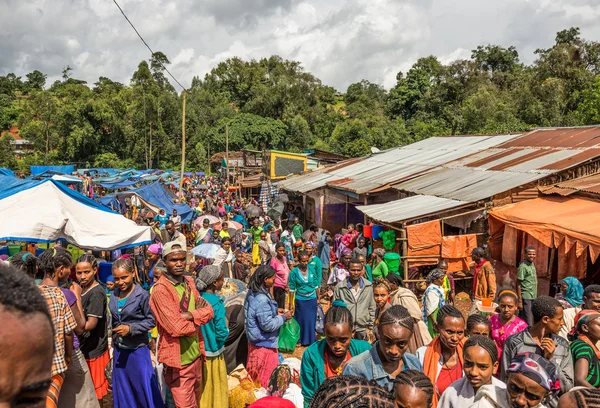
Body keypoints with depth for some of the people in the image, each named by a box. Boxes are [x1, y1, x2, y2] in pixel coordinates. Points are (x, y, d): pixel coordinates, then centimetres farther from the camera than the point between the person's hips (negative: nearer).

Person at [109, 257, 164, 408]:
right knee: (123, 389, 17)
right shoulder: (114, 295, 1)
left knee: (143, 389, 4)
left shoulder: (143, 295, -17)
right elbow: (114, 320, 13)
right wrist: (114, 341, 14)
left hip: (138, 350, -6)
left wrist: (131, 328, -22)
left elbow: (151, 321, -13)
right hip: (119, 349, 6)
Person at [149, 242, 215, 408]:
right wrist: (198, 316, -8)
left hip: (195, 353, 8)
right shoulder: (160, 289, -19)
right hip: (179, 359, -7)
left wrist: (190, 315, -18)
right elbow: (177, 328, -25)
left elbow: (209, 311, 0)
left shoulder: (189, 282, 5)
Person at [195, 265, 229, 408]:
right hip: (212, 352, -5)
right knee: (216, 389, 11)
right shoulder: (217, 303, -21)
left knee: (201, 388, 18)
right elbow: (221, 333, -21)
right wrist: (227, 330, -1)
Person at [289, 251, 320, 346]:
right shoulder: (294, 272, -11)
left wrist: (318, 298, 10)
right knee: (301, 320, 10)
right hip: (300, 300, -2)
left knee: (311, 320, 11)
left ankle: (311, 339, 28)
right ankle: (302, 340, 26)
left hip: (312, 299, 2)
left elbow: (316, 286, 5)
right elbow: (292, 289, -7)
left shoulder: (312, 270, -5)